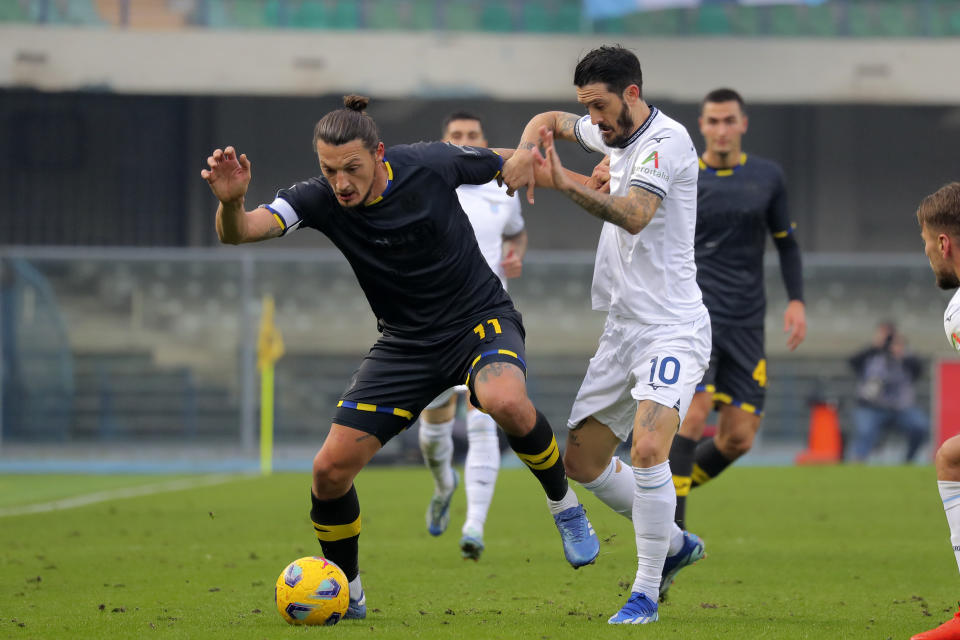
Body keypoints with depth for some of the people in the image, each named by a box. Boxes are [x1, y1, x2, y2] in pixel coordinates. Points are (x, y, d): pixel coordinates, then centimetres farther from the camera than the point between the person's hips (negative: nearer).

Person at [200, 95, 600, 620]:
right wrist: (231, 202, -51)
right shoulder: (319, 199, -16)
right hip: (405, 343, 3)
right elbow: (238, 232, -32)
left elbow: (509, 164, 1)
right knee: (330, 470, -7)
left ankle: (563, 504, -9)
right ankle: (346, 594, 18)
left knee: (505, 402, -37)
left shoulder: (430, 165, -19)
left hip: (481, 319, -3)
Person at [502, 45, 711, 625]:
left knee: (647, 449, -27)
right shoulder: (617, 134, 11)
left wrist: (567, 184, -43)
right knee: (582, 462, 11)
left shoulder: (668, 140, -16)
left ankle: (646, 593, -16)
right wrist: (526, 150, 5)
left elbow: (634, 214, -31)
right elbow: (552, 122, 28)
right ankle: (674, 544, 30)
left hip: (672, 329, -9)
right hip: (623, 330, 9)